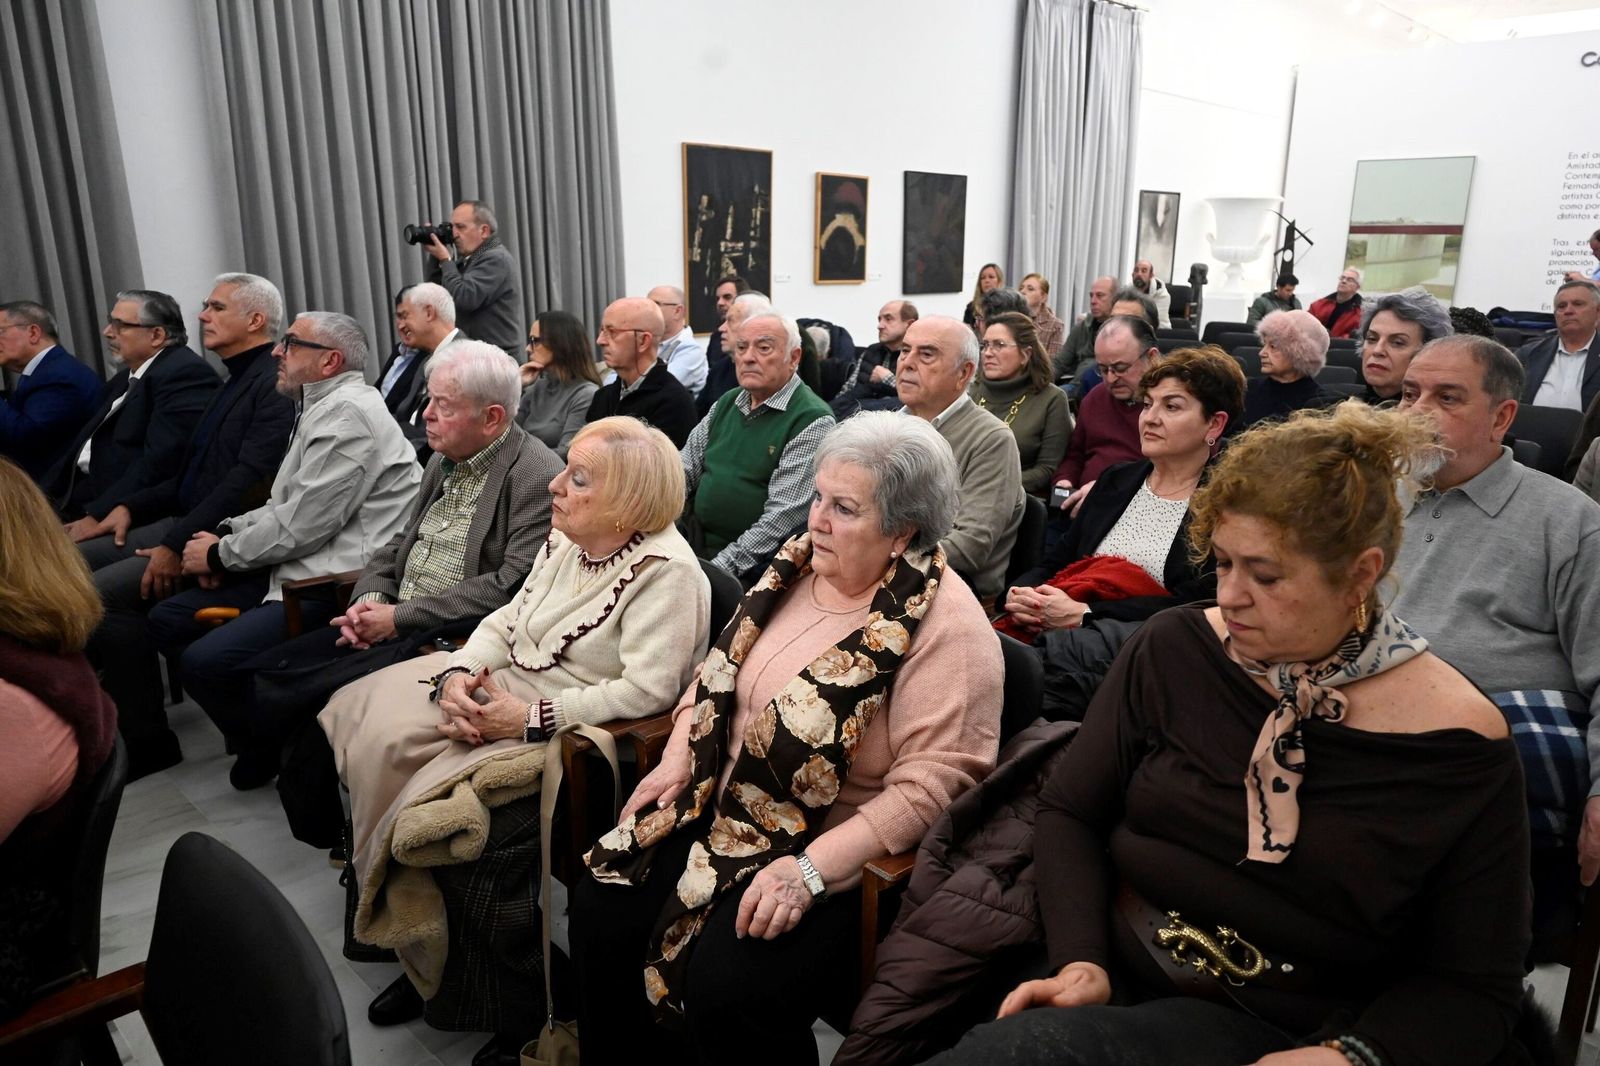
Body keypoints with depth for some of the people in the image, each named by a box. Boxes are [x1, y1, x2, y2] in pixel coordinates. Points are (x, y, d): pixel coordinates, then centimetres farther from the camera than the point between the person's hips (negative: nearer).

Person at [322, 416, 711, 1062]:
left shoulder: (665, 572, -18)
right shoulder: (565, 542, 8)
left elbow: (644, 691, -24)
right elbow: (506, 623, 12)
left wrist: (532, 718, -24)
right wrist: (457, 673, -8)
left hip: (564, 734, -8)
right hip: (496, 694, 9)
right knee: (372, 730, -4)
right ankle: (421, 942, 11)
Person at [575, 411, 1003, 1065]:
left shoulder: (945, 625, -19)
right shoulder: (800, 564, 3)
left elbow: (930, 784, -23)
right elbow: (720, 668, 14)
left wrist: (812, 869, -26)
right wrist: (679, 757, 2)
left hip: (835, 852, -7)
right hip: (721, 809, 7)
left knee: (726, 988, -23)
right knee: (602, 906, -4)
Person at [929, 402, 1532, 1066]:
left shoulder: (1458, 745, -8)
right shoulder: (1174, 647, -2)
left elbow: (1474, 985, -3)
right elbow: (1069, 811, 3)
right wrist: (1080, 960, -12)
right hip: (1108, 977, 3)